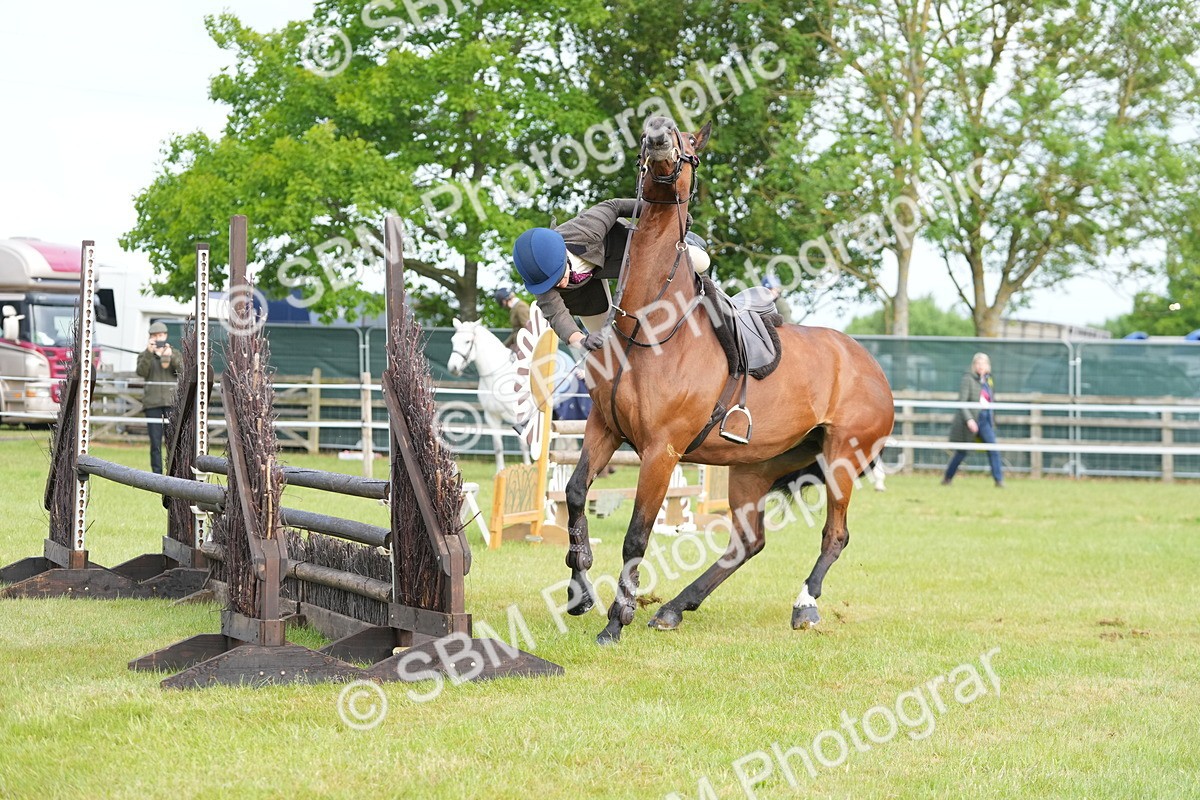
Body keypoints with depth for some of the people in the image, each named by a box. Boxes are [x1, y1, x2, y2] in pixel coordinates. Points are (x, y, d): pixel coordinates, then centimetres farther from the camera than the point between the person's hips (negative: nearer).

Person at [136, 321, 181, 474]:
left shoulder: (174, 354, 13)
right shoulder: (144, 355, 11)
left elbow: (181, 370, -5)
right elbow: (141, 372, -9)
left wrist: (170, 356, -22)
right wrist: (149, 353, -21)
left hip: (171, 402, 0)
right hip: (152, 403, 0)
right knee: (155, 443, -3)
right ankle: (157, 475, 0)